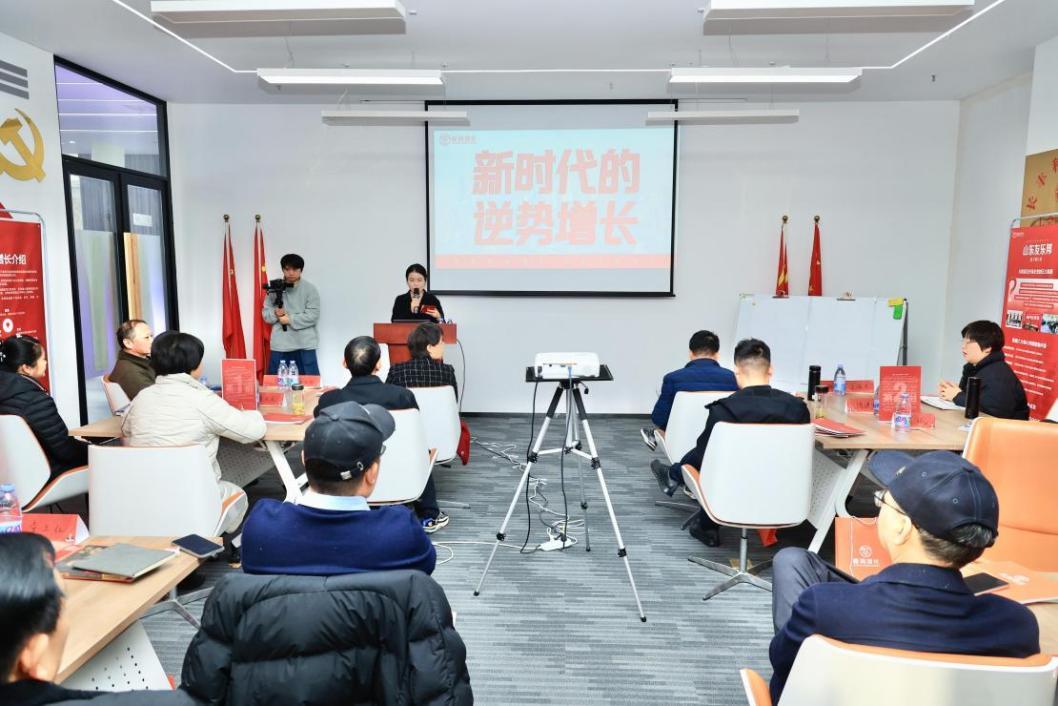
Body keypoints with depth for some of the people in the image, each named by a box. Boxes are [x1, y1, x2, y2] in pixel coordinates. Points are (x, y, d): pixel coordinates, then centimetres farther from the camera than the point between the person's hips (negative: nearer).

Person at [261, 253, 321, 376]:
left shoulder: (310, 289, -3)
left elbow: (313, 316, -9)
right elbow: (265, 313, 7)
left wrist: (290, 319, -14)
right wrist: (275, 313, -14)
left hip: (304, 344, -2)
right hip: (280, 344, 3)